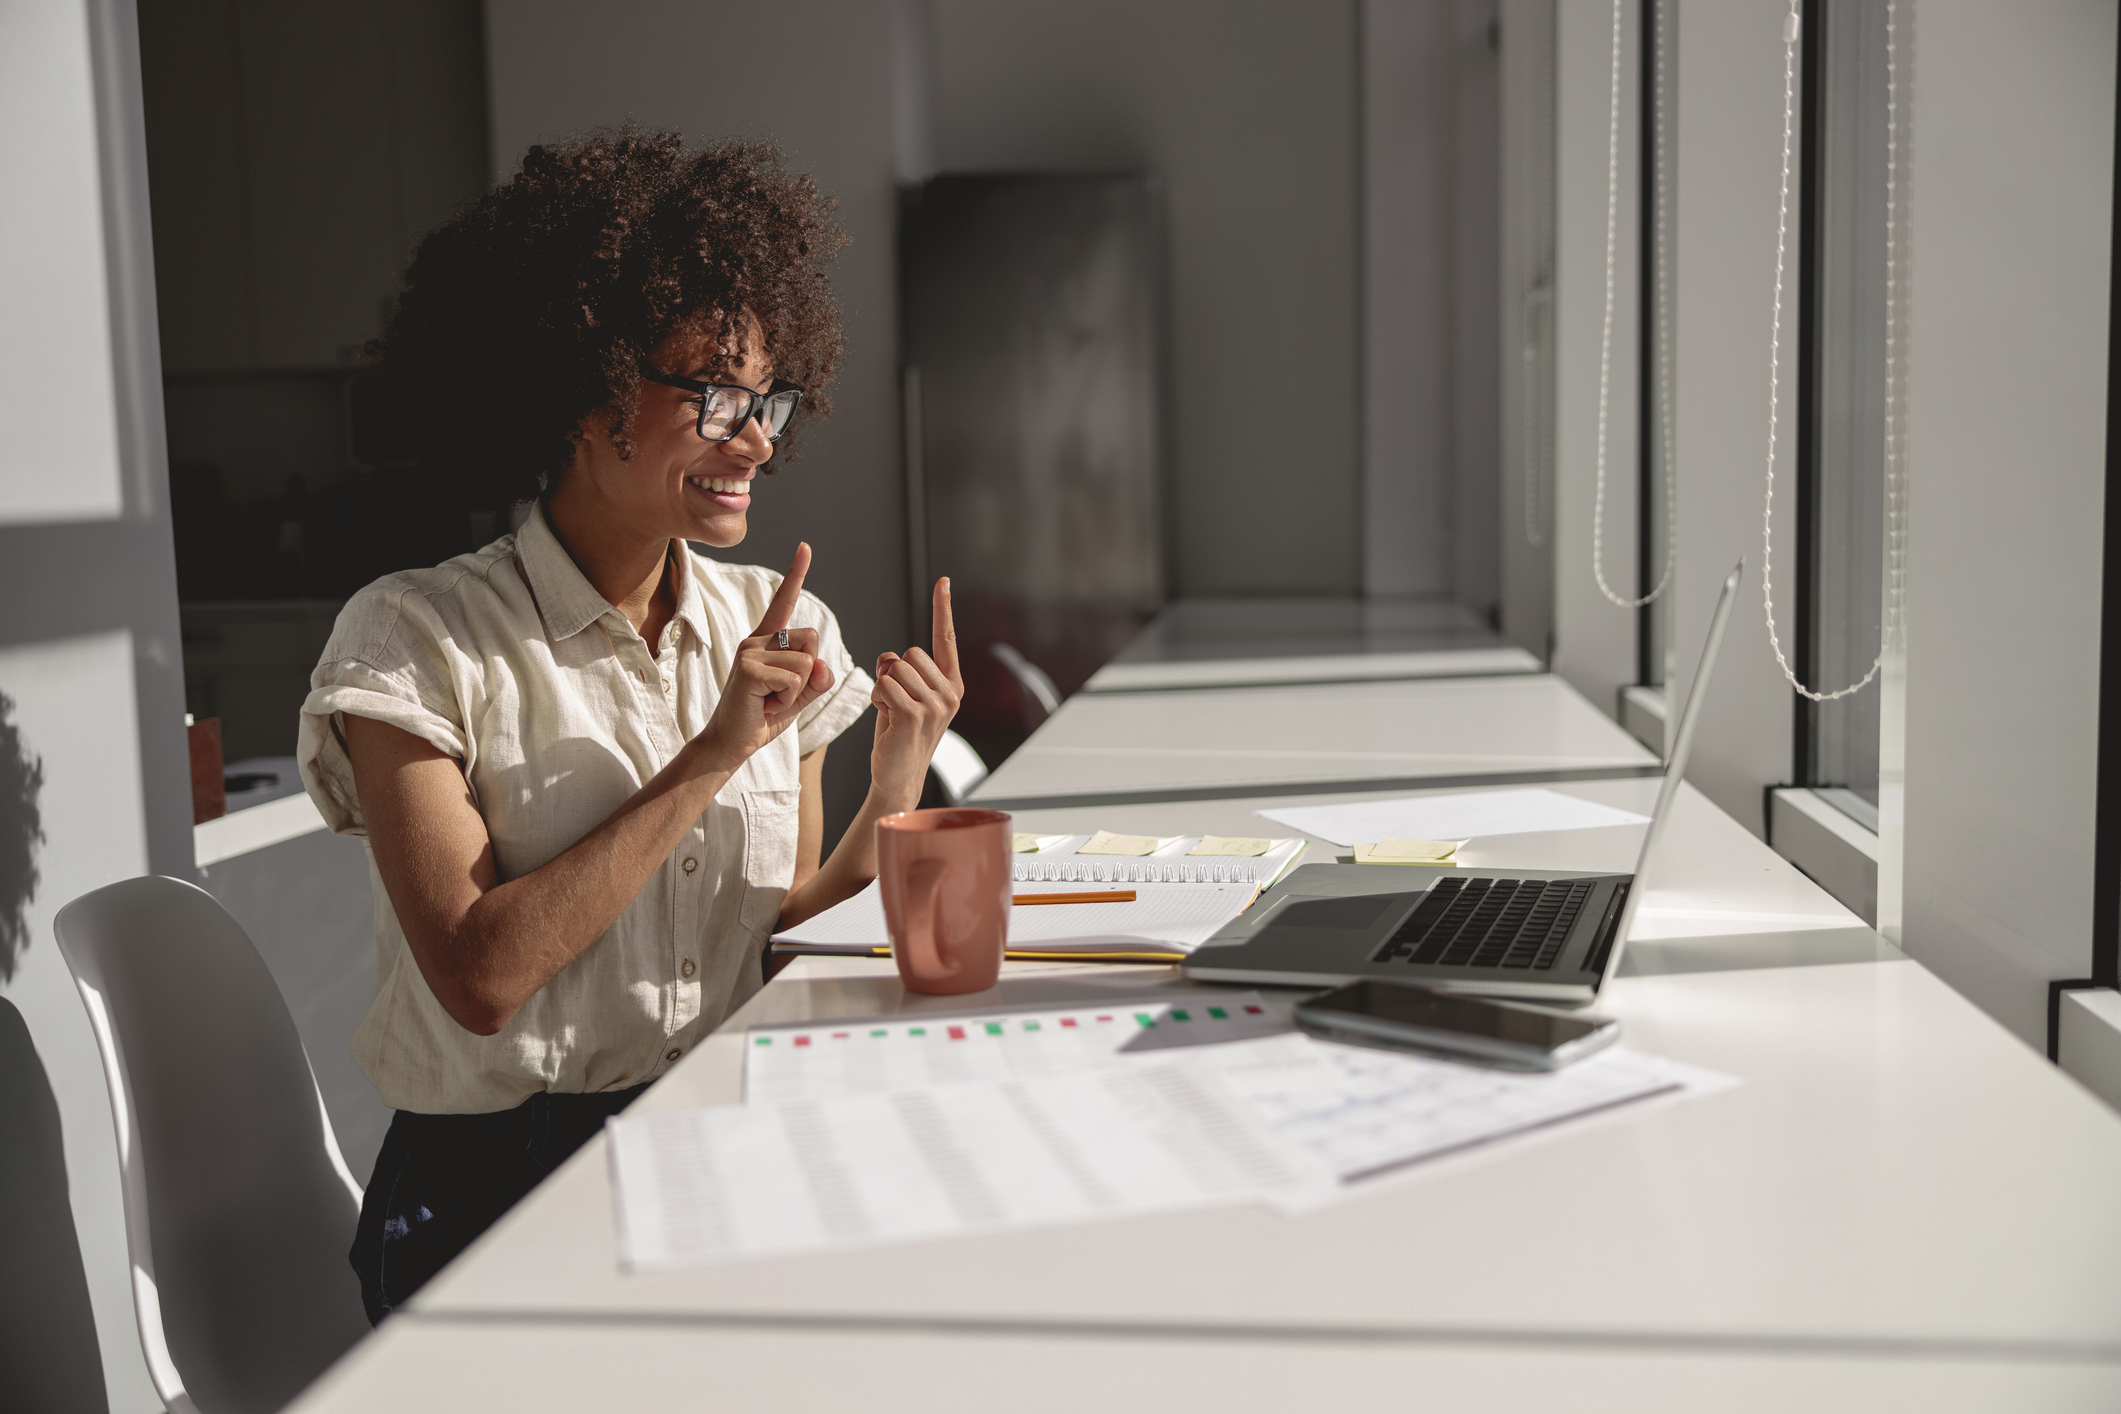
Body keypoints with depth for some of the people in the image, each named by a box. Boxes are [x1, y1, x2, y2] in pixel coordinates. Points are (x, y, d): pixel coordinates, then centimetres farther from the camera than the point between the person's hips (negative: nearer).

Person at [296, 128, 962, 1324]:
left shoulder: (780, 628, 6)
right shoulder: (417, 639, -8)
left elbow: (782, 944, 9)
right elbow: (481, 977, -18)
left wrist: (898, 783, -8)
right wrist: (712, 758, -18)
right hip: (499, 1188, -5)